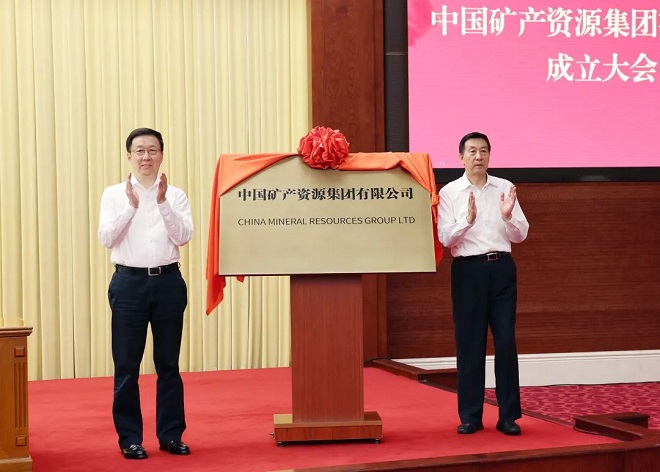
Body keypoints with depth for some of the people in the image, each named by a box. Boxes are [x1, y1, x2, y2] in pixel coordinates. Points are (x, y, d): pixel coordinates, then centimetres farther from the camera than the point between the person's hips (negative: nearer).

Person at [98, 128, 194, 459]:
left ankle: (171, 435, 17)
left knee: (168, 363, 8)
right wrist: (131, 205, -16)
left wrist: (163, 203, -16)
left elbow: (183, 237, -6)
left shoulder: (176, 195, 5)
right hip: (130, 282, -1)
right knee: (127, 364, 2)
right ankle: (130, 438, 11)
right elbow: (106, 238, -7)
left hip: (168, 281, 1)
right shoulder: (114, 195, 3)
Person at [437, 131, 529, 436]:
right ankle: (470, 416, 12)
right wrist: (467, 220, -21)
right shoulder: (449, 192, 2)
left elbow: (521, 235, 6)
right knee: (469, 343, 3)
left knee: (506, 341, 1)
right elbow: (445, 238, -6)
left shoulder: (505, 188, 7)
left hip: (502, 267, 2)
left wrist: (508, 216, -13)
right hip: (468, 269, -1)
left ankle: (509, 416, 9)